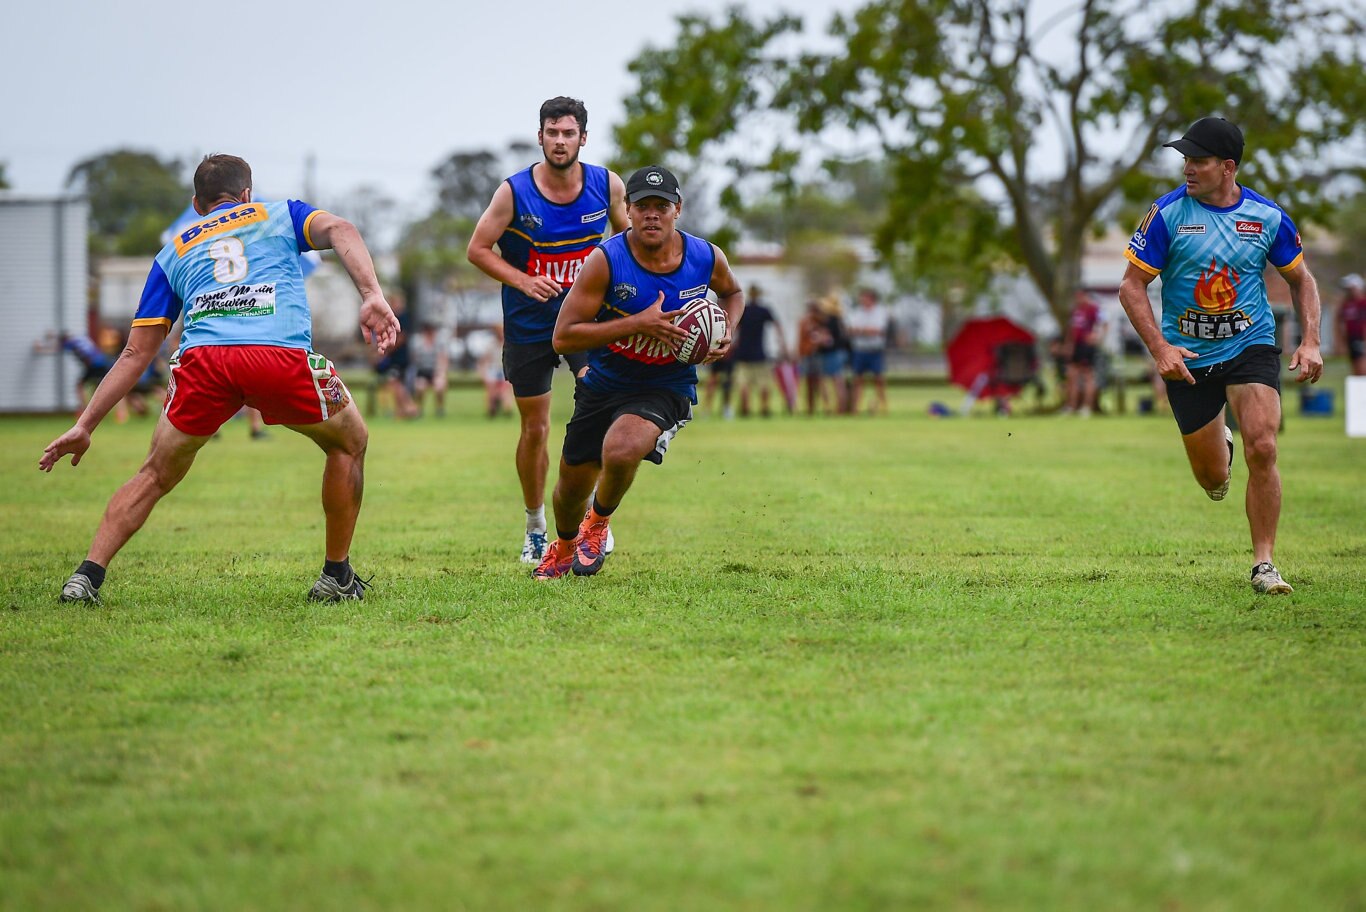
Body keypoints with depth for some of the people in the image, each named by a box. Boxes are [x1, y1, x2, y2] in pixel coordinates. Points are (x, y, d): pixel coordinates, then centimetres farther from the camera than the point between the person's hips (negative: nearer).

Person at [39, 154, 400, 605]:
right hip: (283, 354, -2)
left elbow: (136, 352, 29)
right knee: (349, 444, 26)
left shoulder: (174, 252, 33)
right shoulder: (280, 214, 30)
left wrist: (84, 425, 33)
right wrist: (373, 297, -7)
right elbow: (339, 230, 6)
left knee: (156, 475, 23)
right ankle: (337, 576, 28)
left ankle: (87, 576, 10)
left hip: (202, 361, 2)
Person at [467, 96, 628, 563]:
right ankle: (535, 527, 26)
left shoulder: (607, 185, -7)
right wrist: (522, 281, -20)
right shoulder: (514, 192, -13)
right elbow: (478, 249, -6)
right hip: (528, 325, 0)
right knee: (535, 428, 6)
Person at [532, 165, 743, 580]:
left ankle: (599, 521, 3)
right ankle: (564, 546, 48)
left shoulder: (707, 257, -9)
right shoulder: (605, 261, -19)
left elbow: (732, 292, 17)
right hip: (603, 384, 1)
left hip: (667, 387, -1)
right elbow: (563, 337, -22)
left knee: (621, 451, -31)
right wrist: (637, 324, -29)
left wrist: (727, 332, -4)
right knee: (573, 484, 11)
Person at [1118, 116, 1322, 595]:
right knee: (1212, 479, 6)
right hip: (1187, 357, 0)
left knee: (1262, 449, -20)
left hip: (1251, 346, 0)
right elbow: (1132, 285, -5)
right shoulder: (1168, 213, -10)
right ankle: (1218, 443, 45)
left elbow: (1301, 279, 10)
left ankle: (1263, 563, -7)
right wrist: (1159, 347, -17)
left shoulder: (1268, 217, -5)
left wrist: (1310, 342, -4)